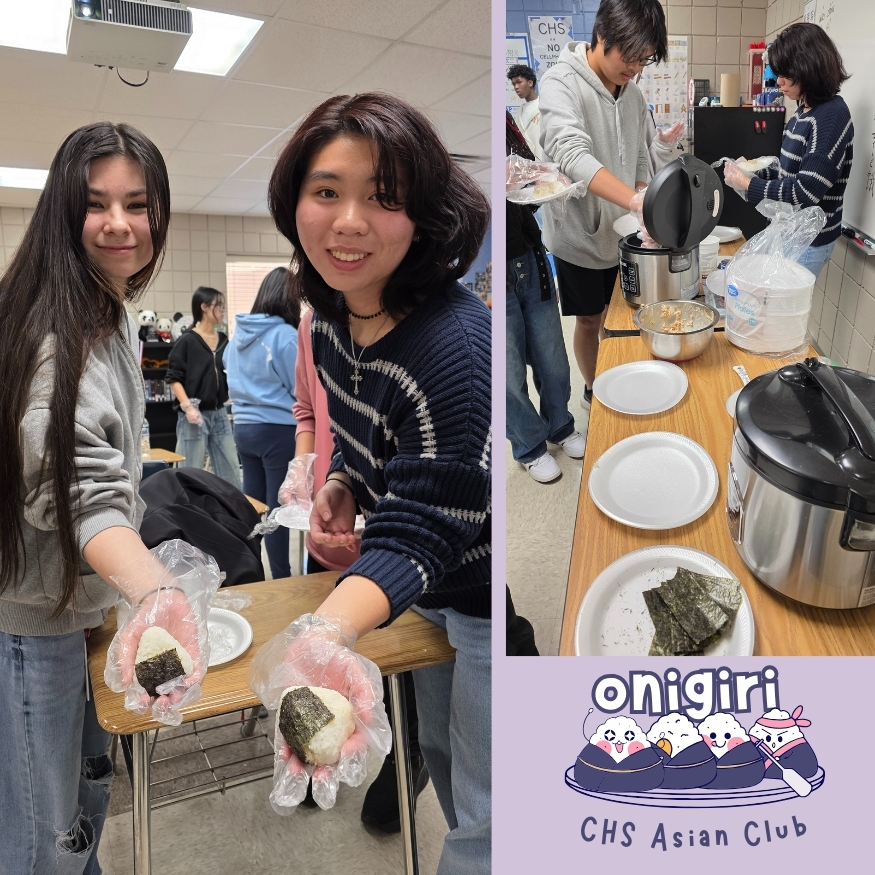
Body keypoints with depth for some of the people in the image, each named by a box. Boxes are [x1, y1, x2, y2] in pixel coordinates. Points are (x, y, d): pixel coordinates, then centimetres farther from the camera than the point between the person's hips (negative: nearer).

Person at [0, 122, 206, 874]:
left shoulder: (114, 313, 8)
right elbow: (78, 489, -33)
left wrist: (151, 594, 11)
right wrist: (156, 591, -50)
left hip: (78, 595, 9)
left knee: (89, 786, 24)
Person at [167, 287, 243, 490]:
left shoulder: (223, 340, 10)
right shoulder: (186, 341, -6)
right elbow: (174, 378, -8)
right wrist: (187, 406, -18)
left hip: (219, 414, 6)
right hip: (195, 414, -5)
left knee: (231, 472, 9)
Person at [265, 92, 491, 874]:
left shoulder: (455, 346, -33)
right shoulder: (332, 317, -7)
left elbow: (420, 532, -33)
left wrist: (325, 630, -48)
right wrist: (341, 488, -10)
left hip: (484, 602, -8)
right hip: (436, 591, 8)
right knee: (441, 752, 30)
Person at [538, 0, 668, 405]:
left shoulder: (633, 95, 4)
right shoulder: (561, 83, -19)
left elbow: (639, 162, 12)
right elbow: (572, 155, -36)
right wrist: (636, 200, -46)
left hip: (622, 232, 6)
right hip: (580, 234, -6)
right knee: (589, 320, 10)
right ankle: (593, 391, 31)